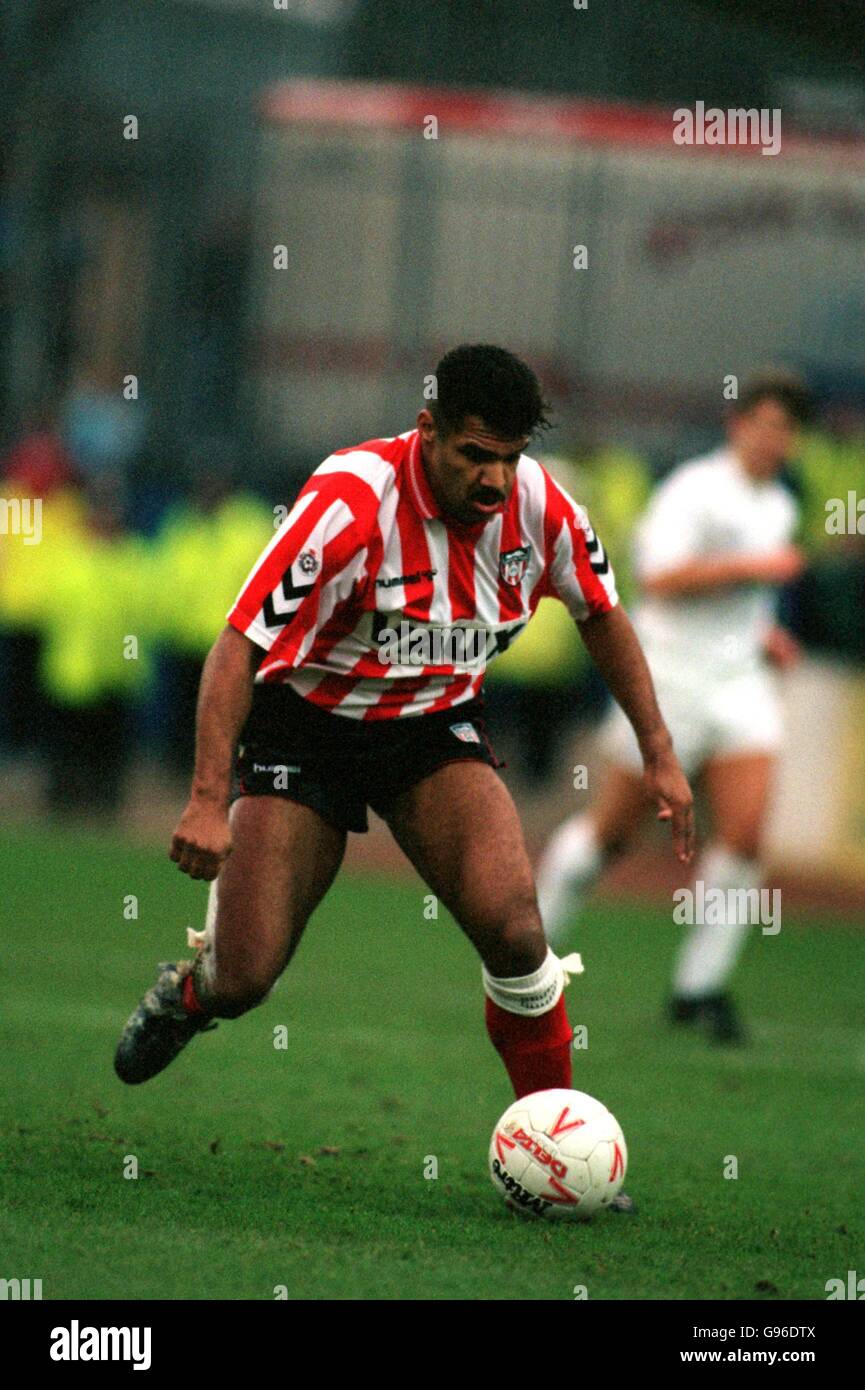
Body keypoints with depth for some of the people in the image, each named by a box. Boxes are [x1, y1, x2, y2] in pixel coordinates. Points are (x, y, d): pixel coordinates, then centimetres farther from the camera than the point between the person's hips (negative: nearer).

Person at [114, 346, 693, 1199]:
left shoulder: (539, 507, -13)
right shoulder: (351, 502, -28)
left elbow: (601, 616, 8)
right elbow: (238, 644, -27)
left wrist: (658, 754, 6)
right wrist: (208, 800, -34)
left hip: (435, 726, 3)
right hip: (304, 723, -3)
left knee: (512, 929, -21)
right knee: (242, 979, -9)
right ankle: (184, 995, 31)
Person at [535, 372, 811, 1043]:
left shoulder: (779, 507, 14)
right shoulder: (694, 490, -12)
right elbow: (662, 577, -24)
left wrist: (761, 631, 14)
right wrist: (754, 566, -25)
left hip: (740, 682, 6)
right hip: (670, 677, -6)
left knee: (746, 831, -10)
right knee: (613, 830, 2)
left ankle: (701, 986, -1)